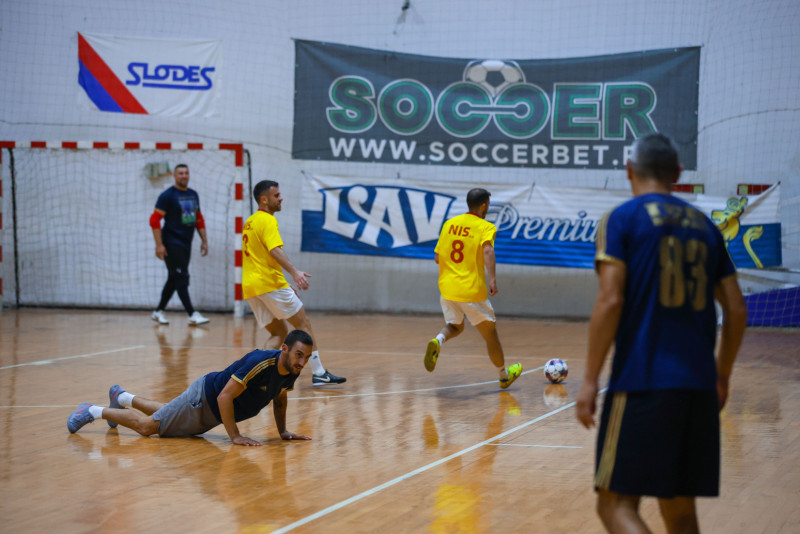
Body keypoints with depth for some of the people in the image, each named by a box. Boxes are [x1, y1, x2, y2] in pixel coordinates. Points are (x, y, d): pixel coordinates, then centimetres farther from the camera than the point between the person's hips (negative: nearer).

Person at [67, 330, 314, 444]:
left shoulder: (292, 371, -12)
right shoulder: (259, 363, -37)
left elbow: (279, 398, 11)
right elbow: (224, 396, -35)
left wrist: (282, 430, 1)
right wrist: (235, 436, -34)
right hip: (203, 398, -8)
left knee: (166, 414, 30)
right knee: (147, 426, 1)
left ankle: (121, 397, 51)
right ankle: (93, 411, 18)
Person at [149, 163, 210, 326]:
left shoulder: (193, 195, 12)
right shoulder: (168, 195, -9)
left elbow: (199, 219, 20)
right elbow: (154, 220, -12)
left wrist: (204, 241, 14)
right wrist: (159, 244, -18)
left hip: (186, 242, 7)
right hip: (172, 243, -7)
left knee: (174, 279, 13)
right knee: (182, 279, -11)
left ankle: (159, 311, 24)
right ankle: (192, 314, -14)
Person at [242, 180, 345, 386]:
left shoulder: (249, 222, 22)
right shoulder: (267, 220, -7)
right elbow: (275, 250, -23)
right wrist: (294, 272, -34)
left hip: (250, 285, 9)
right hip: (270, 282, -9)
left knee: (279, 333, 11)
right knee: (303, 323, -1)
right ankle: (318, 372, -2)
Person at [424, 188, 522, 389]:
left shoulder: (449, 224, 8)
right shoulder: (486, 227, -7)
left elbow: (437, 257, 12)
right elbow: (487, 250, -27)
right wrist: (492, 278, -32)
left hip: (447, 288, 4)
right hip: (472, 291, -4)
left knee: (454, 327, 25)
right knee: (490, 333, 14)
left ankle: (438, 341, -10)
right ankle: (504, 375, 29)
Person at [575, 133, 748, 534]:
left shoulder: (622, 218, 0)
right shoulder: (704, 226, 15)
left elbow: (610, 301, -11)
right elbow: (737, 310, 13)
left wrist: (590, 378, -7)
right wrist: (722, 376, 24)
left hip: (641, 383, -5)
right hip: (699, 387, 6)